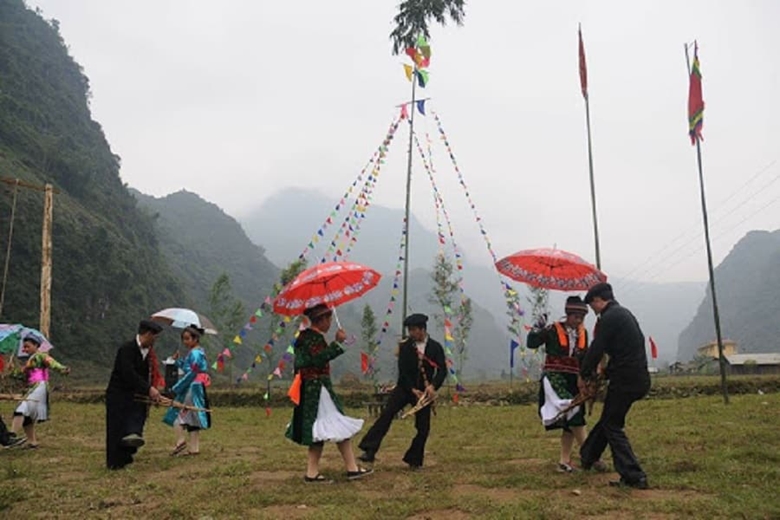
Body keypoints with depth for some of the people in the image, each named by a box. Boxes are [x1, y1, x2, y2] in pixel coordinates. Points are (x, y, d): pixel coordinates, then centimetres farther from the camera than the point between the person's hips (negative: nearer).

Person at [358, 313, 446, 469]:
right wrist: (412, 390, -15)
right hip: (404, 388, 0)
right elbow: (403, 371, -5)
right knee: (386, 415, -17)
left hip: (423, 391, 1)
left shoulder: (435, 347, -3)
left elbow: (442, 370, -6)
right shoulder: (405, 346, -2)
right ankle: (370, 451, -18)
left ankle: (414, 460, 18)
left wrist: (433, 386, -23)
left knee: (423, 427, 0)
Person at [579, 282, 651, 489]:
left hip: (625, 379, -10)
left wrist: (583, 375, -1)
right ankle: (587, 457, 36)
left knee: (612, 426, 1)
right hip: (639, 378, 10)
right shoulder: (624, 313, 15)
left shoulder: (609, 317, -15)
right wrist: (604, 374, 20)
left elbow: (596, 349, -14)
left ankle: (634, 476, -1)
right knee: (608, 418, 21)